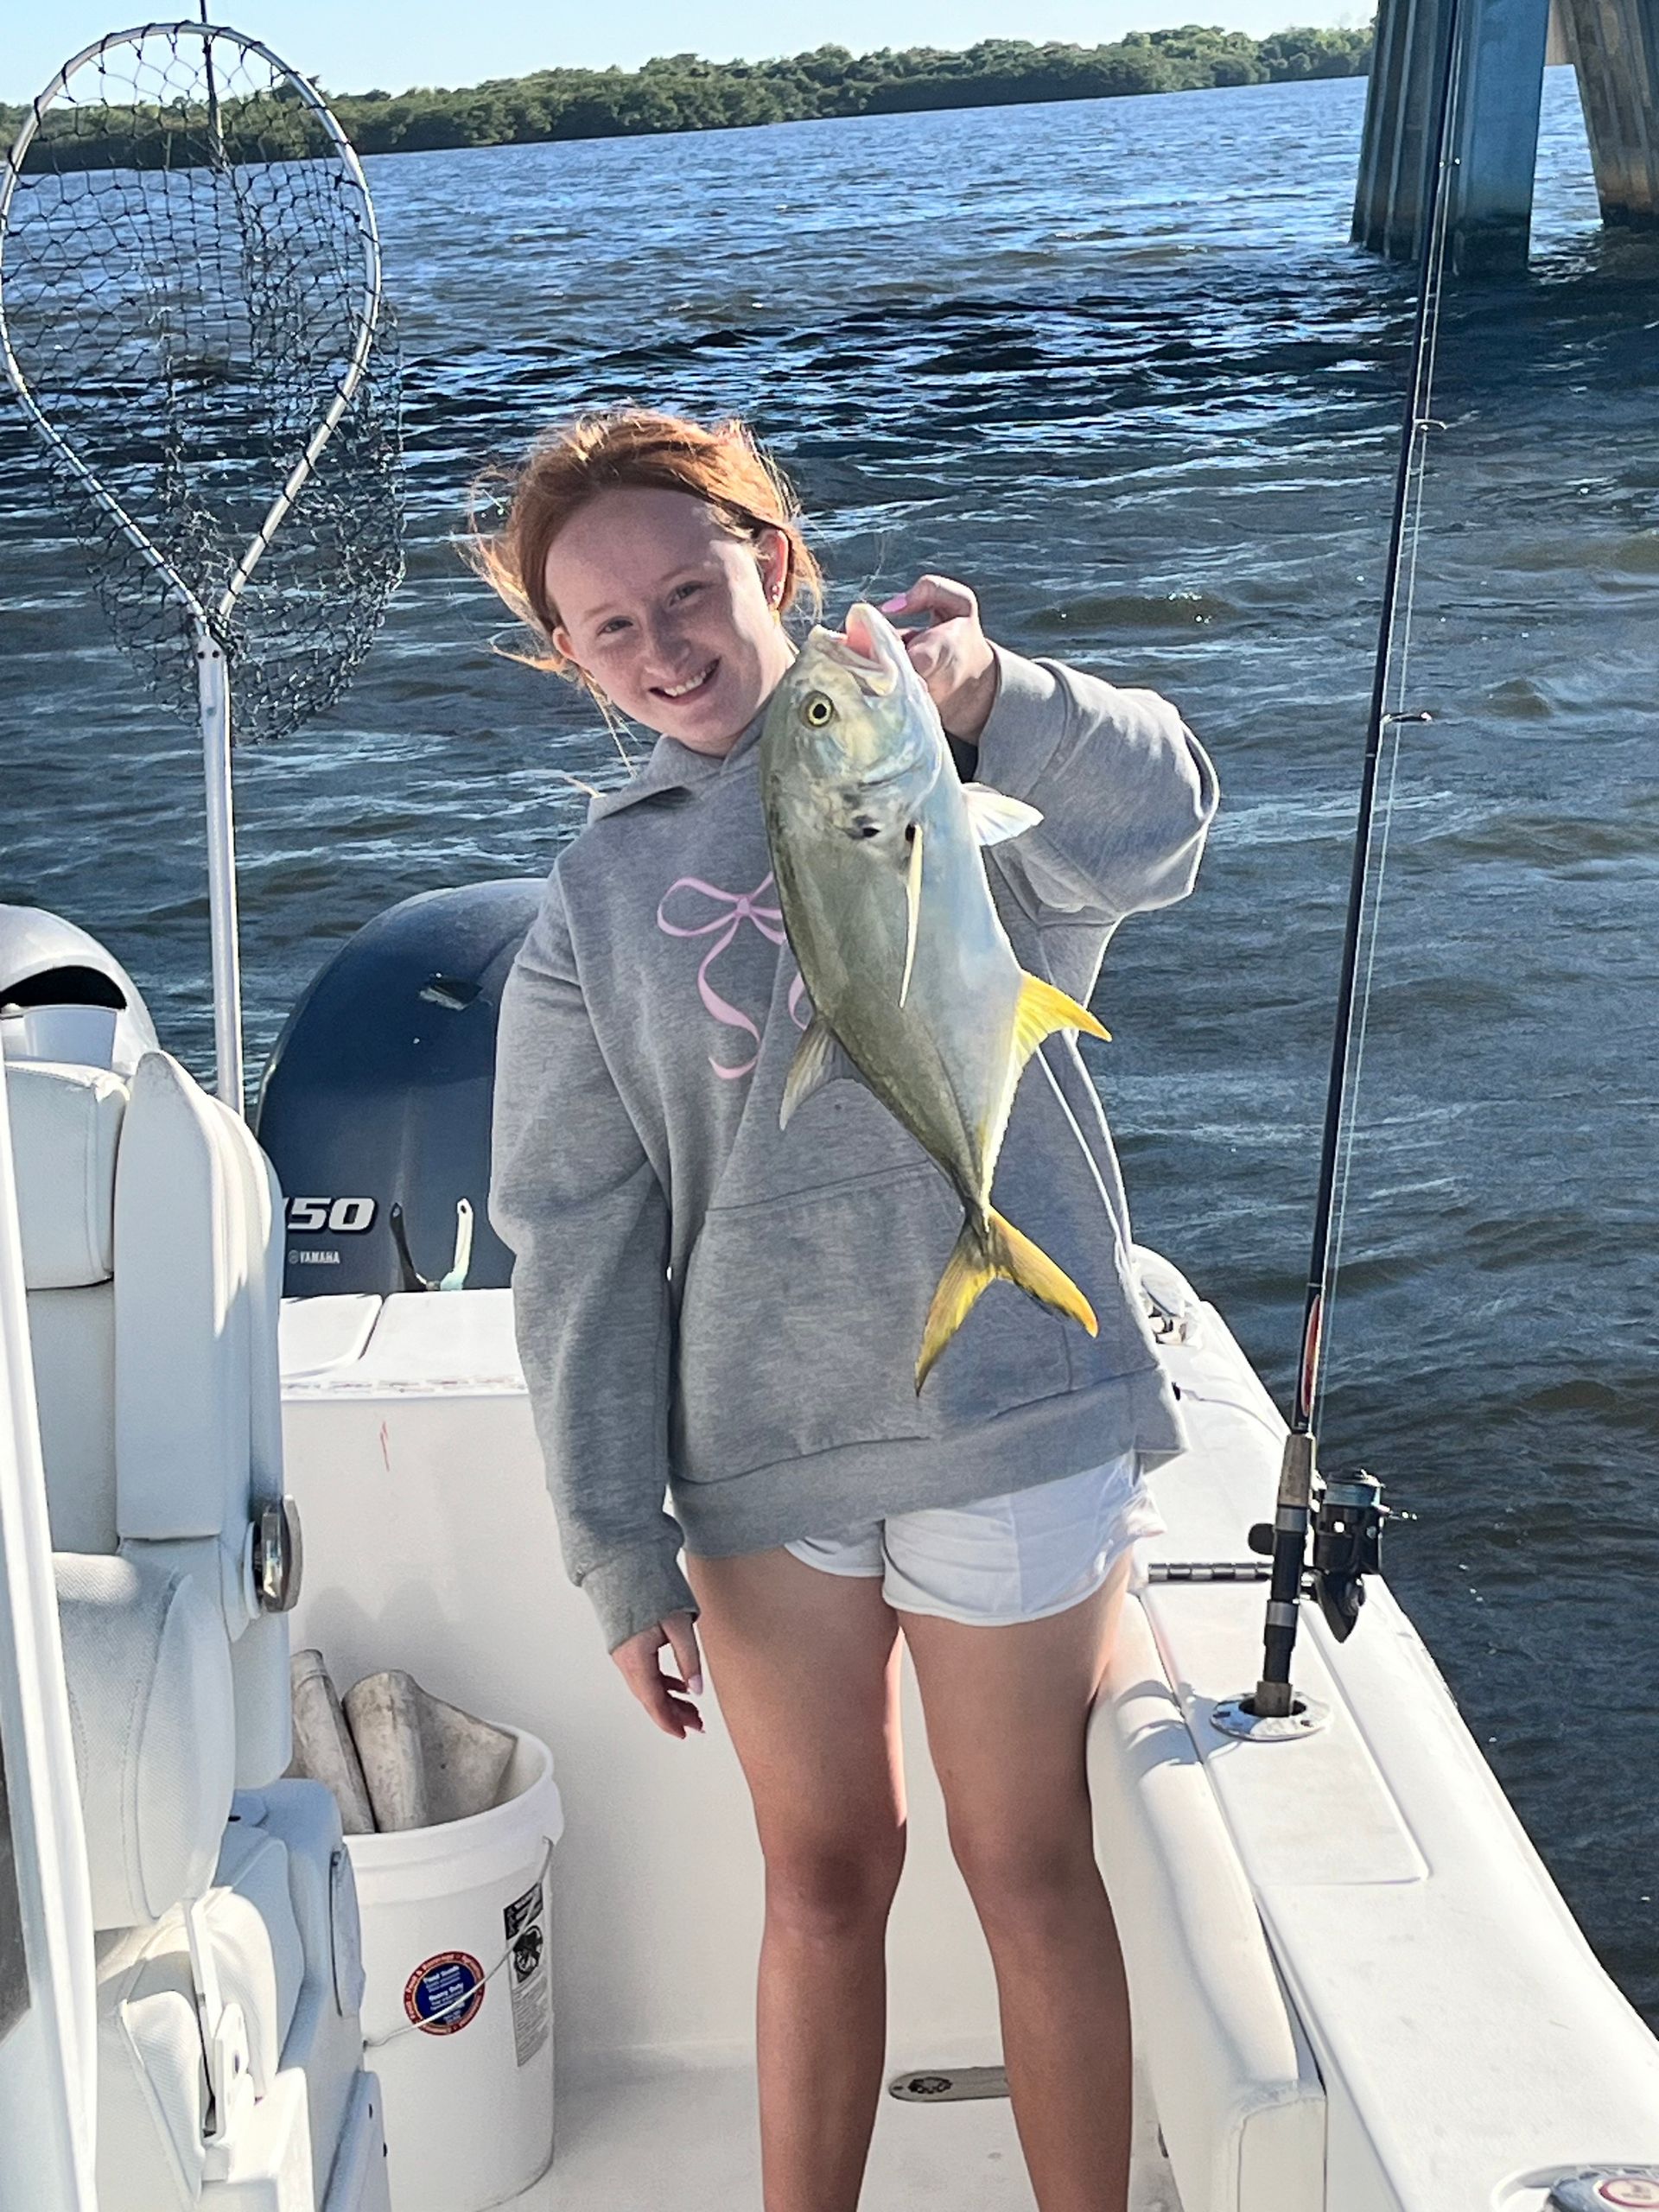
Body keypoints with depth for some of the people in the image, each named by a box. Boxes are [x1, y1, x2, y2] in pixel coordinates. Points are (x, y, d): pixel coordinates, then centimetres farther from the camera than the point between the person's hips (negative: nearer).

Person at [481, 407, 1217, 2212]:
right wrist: (619, 1556, 0)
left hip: (1011, 1407, -2)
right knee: (821, 1883, 15)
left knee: (1029, 1872, 11)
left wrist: (981, 689, -41)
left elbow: (1148, 837, -21)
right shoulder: (595, 900, 7)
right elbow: (575, 1242, 3)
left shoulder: (959, 764, 1)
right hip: (759, 1456, 2)